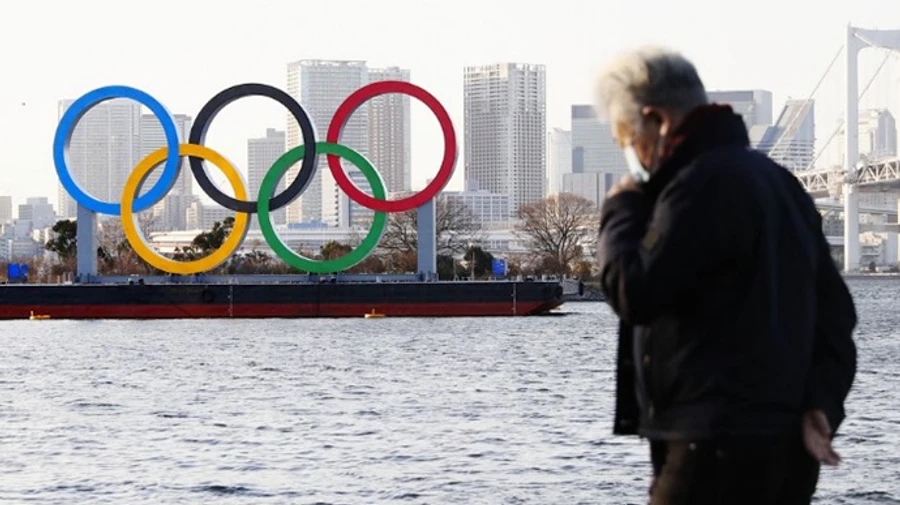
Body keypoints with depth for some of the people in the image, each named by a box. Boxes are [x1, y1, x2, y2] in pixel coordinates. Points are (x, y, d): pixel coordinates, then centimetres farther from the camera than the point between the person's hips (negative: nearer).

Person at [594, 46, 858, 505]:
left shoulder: (701, 185, -12)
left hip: (719, 447, -10)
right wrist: (821, 403, 6)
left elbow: (634, 293, -16)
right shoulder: (775, 180, 19)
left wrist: (620, 210, 1)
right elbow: (833, 309, 17)